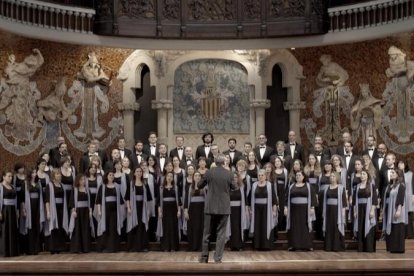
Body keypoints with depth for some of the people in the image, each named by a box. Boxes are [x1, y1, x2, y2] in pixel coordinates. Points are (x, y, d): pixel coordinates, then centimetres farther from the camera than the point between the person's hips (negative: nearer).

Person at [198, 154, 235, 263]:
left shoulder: (209, 173, -7)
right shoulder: (229, 174, -6)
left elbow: (200, 186, 6)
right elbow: (234, 187, 10)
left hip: (210, 207, 0)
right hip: (224, 208, 0)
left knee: (207, 233, 10)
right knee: (221, 233, 6)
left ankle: (204, 256, 15)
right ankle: (218, 258, 3)